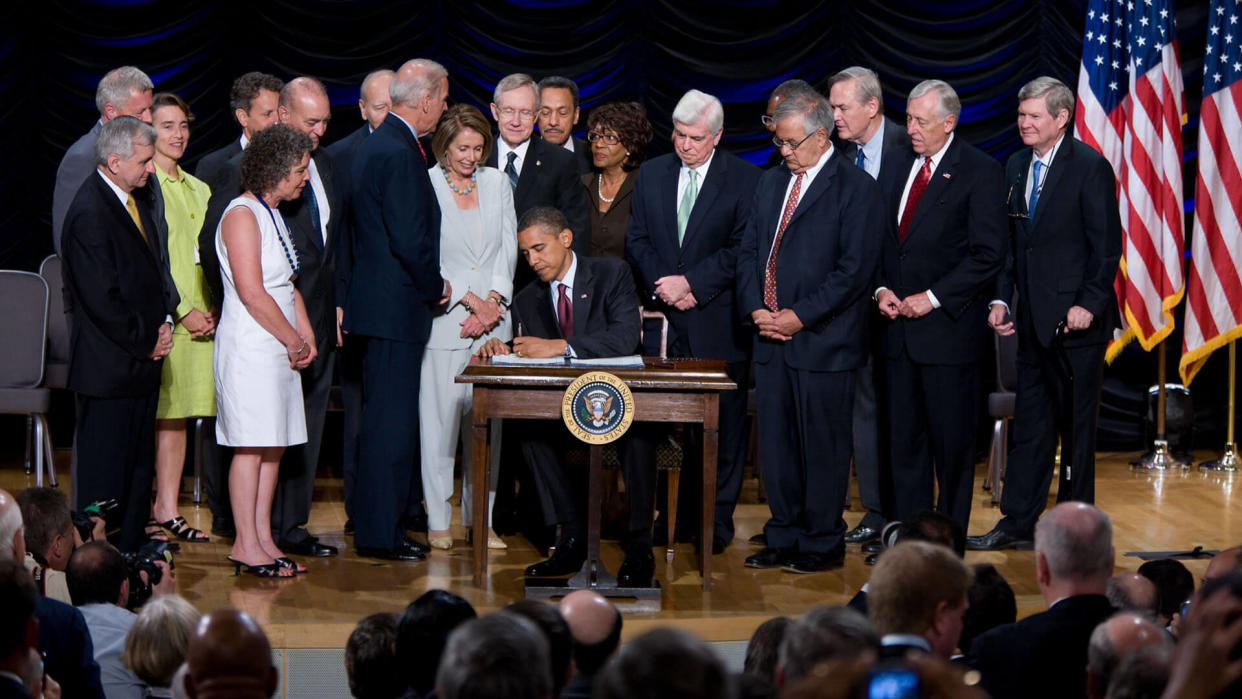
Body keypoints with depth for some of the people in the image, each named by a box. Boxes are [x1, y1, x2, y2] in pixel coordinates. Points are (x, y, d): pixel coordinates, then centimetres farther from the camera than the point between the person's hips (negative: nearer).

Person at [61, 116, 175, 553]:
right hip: (109, 365, -9)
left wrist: (163, 323, 6)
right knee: (104, 469, -3)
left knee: (140, 464, 15)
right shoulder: (89, 213, -18)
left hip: (142, 359, 9)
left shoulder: (136, 202, 12)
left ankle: (132, 547, 23)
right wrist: (146, 341, -12)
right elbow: (101, 299, -21)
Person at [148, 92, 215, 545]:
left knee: (178, 414, 7)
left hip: (199, 317, 7)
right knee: (154, 416, -5)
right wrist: (183, 311, -13)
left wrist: (214, 309, 3)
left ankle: (167, 509, 10)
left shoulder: (198, 189, 18)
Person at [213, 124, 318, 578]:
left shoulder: (272, 214, 17)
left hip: (279, 349, 9)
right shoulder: (242, 216, -13)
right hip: (249, 348, -9)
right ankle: (245, 544, -3)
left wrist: (306, 337, 9)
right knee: (252, 445, -7)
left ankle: (263, 539, 12)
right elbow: (252, 294, -18)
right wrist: (294, 341, -10)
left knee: (273, 444, 8)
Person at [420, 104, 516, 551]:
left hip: (492, 318, 4)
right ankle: (437, 522, 4)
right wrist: (467, 298, -9)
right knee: (440, 417, -4)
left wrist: (492, 301, -3)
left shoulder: (497, 183, 11)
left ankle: (482, 519, 9)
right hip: (444, 319, -4)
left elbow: (508, 246, 10)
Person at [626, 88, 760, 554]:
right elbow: (637, 240, 10)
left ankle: (717, 520, 7)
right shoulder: (651, 174, 12)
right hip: (664, 322, 3)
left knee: (722, 425, 0)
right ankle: (672, 512, 10)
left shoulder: (744, 179, -1)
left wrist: (691, 283, -13)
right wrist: (665, 286, -6)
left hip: (718, 322, -3)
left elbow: (743, 250, -7)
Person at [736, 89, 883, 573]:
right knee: (775, 443, 9)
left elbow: (855, 269, -12)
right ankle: (783, 538, 19)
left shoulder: (856, 188, -6)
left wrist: (800, 316, -15)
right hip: (771, 338, 6)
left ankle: (823, 545, 9)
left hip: (822, 342, -6)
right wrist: (755, 309, -1)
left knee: (822, 446, 0)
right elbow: (748, 252, 16)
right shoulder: (770, 183, 16)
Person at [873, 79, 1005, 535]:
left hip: (948, 327, -6)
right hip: (899, 326, 6)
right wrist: (882, 289, 1)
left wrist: (932, 298, -14)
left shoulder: (979, 171, -6)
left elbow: (988, 254, -11)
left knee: (951, 440, 1)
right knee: (903, 438, 8)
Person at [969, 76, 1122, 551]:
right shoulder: (1016, 167, 11)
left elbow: (1107, 245, -11)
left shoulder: (1089, 167, -10)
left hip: (1076, 318, -6)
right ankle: (1018, 522, 14)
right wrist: (1001, 299, 7)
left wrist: (1088, 304, -17)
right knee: (1030, 422, 10)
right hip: (1033, 318, 7)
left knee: (1076, 424, 3)